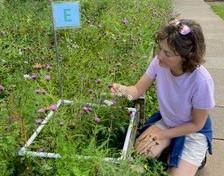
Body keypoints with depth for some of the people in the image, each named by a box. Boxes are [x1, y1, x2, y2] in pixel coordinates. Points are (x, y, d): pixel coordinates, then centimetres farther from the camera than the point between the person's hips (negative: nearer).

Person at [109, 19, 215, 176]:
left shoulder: (201, 81, -35)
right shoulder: (159, 62, -24)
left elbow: (196, 124, -19)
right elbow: (138, 90, -10)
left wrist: (162, 135, -16)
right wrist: (124, 90, -33)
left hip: (194, 131, -4)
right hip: (165, 121, 4)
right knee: (141, 153, -12)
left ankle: (195, 157, 19)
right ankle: (171, 148, 17)